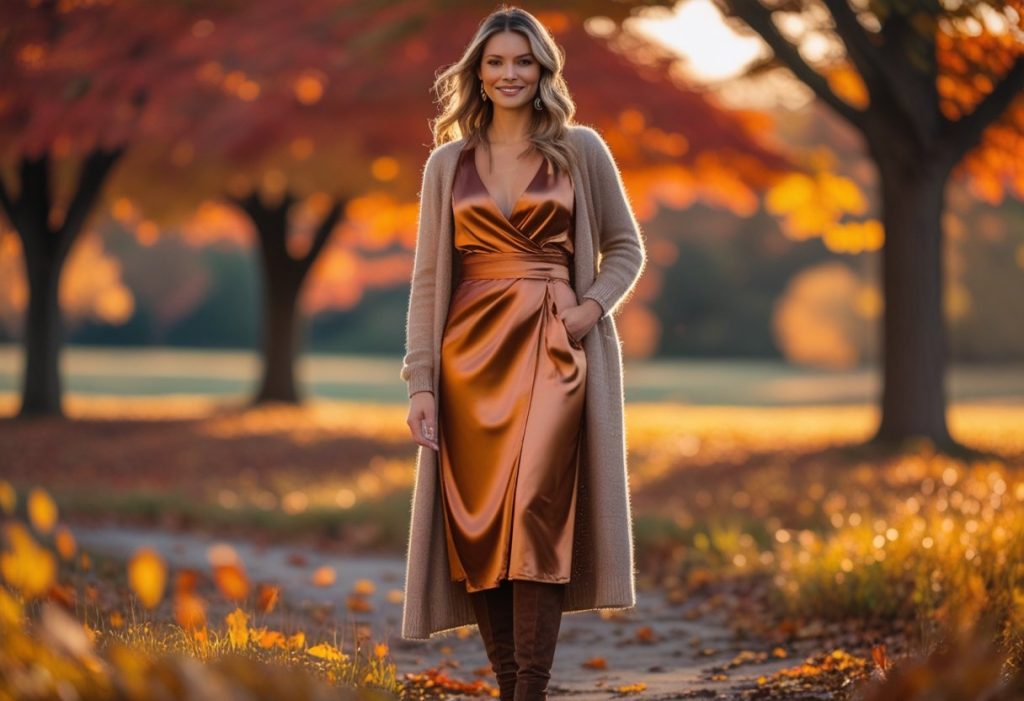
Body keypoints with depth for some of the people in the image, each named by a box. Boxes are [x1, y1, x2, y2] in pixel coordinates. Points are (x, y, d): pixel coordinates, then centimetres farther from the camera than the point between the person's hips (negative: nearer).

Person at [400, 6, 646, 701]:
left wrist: (592, 306, -7)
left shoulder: (581, 150, 7)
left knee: (536, 510, -18)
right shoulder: (448, 163, 11)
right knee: (475, 521, -3)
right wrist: (421, 383, 1)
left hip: (555, 349, -2)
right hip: (472, 351, 2)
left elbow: (626, 249, 13)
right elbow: (428, 279, 9)